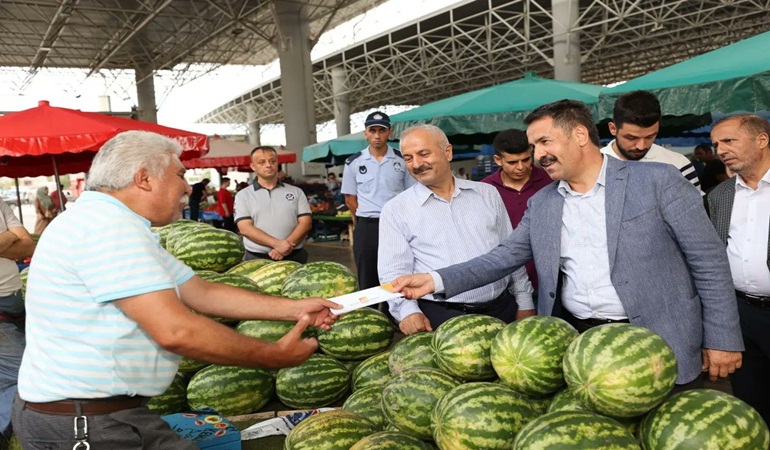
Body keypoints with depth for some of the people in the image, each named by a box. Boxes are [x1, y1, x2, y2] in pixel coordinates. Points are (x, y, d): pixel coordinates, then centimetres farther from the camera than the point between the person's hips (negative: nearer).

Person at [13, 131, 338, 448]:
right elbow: (176, 330, -28)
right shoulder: (108, 224, -21)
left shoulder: (117, 226, 13)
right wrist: (274, 357, -17)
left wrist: (295, 308, 5)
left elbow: (202, 292, 10)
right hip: (82, 423, -9)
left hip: (106, 412, 9)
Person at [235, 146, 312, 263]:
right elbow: (245, 228, -7)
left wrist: (288, 245, -16)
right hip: (257, 259, -1)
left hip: (294, 257, 1)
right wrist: (277, 244, -19)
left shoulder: (296, 192, 8)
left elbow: (305, 223, 1)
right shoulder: (243, 195, 4)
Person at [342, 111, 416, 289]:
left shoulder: (402, 160, 2)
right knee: (367, 280, 8)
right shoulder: (353, 162, 3)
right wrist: (367, 220, 4)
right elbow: (350, 199, 7)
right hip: (366, 228, 1)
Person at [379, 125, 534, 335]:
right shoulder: (396, 209, -1)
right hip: (440, 317, -3)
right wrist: (407, 310, -23)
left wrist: (524, 301, 8)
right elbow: (394, 270, -7)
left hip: (502, 308, 3)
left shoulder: (487, 193, 8)